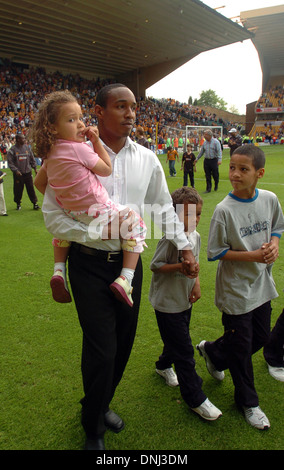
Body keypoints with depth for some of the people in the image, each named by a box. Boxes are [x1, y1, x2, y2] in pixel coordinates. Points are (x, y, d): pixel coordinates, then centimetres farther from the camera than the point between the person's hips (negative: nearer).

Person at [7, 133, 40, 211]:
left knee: (31, 188, 3)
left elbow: (32, 159, 15)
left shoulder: (27, 147, 7)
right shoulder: (13, 149, -4)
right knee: (18, 190, 6)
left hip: (28, 173, 2)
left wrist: (35, 168, 10)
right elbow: (10, 162, -6)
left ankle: (35, 203, 11)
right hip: (18, 174, -2)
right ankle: (18, 204, 22)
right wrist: (15, 170, -16)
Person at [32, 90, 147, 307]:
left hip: (71, 214, 8)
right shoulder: (80, 149, -18)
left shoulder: (50, 154, 6)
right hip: (97, 212, -7)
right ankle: (125, 279, -4)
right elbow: (107, 169, -7)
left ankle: (59, 270, 24)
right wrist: (97, 141, -3)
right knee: (137, 224, 7)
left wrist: (58, 200, 28)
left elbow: (39, 182, 18)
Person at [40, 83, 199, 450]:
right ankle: (93, 428, 27)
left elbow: (163, 208, 13)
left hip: (129, 262, 5)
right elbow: (53, 217, -9)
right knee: (101, 348, -3)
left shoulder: (147, 159, 4)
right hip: (90, 265, -4)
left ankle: (101, 404, 45)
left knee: (123, 342, 15)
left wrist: (184, 247, 8)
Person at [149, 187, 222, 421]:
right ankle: (195, 399, 12)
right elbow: (155, 266, -19)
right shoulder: (170, 239, -22)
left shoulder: (196, 236, 1)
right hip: (167, 303, -7)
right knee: (184, 351, -1)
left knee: (177, 341, 24)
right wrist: (181, 266, -30)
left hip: (185, 301, 8)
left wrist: (196, 284, -1)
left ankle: (164, 366, 54)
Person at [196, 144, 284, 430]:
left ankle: (212, 352, 45)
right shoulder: (224, 210, -19)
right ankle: (248, 402, 33)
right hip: (236, 290, -5)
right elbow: (215, 252, -15)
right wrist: (253, 256, -21)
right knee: (241, 347, 9)